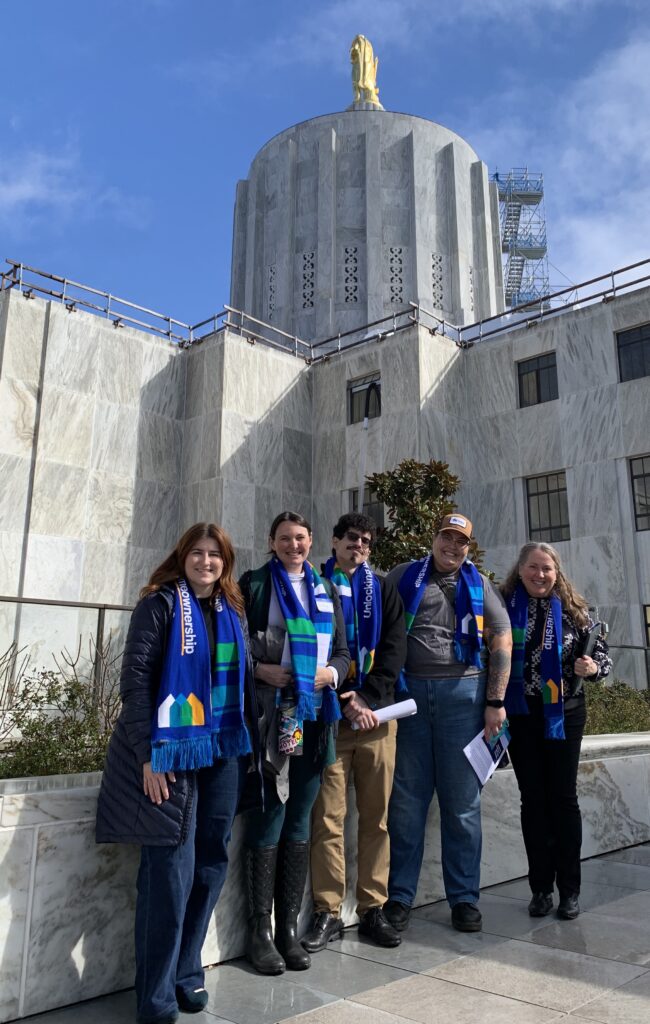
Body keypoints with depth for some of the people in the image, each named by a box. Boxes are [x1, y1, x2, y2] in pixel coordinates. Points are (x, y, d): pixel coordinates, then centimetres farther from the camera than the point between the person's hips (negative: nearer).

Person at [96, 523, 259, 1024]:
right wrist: (147, 753, -16)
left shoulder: (233, 610, 11)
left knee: (211, 864, 10)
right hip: (171, 752, -5)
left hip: (224, 753, 6)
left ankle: (187, 972, 28)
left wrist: (250, 743, 9)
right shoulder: (161, 604, -5)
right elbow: (135, 678, -11)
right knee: (172, 868, -3)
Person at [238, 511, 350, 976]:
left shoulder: (326, 590, 16)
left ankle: (289, 927, 22)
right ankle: (260, 931, 13)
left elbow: (343, 651, 16)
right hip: (271, 716, -4)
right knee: (269, 820, -1)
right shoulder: (253, 585, 2)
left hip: (315, 717, 4)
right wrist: (260, 669, -16)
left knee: (300, 822, 10)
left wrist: (332, 673, -4)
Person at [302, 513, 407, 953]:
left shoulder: (384, 590, 14)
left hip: (377, 713, 2)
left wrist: (367, 697, -8)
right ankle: (328, 913, 11)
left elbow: (394, 650, 5)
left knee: (376, 817, 7)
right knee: (328, 818, -1)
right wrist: (344, 702, -10)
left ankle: (373, 909, 18)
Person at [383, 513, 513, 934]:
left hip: (462, 693, 0)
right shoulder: (403, 577, 8)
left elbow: (502, 639, 5)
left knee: (462, 803, 8)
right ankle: (399, 896, 18)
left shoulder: (479, 584, 9)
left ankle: (465, 898, 21)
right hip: (408, 693, 0)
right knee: (406, 800, 7)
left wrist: (496, 701, -2)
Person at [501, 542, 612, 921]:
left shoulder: (573, 609, -2)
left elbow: (601, 650, 2)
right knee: (533, 799, 8)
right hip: (520, 714, 1)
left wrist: (593, 667, -19)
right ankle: (541, 887, 18)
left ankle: (570, 889, 17)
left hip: (564, 714, -1)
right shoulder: (505, 607, -2)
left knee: (563, 797, 5)